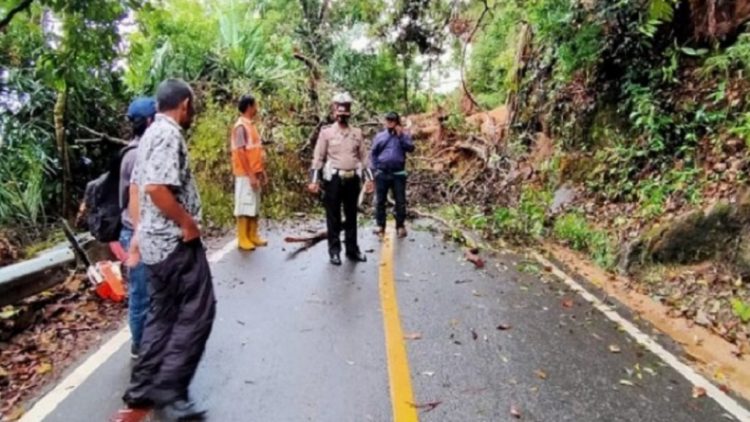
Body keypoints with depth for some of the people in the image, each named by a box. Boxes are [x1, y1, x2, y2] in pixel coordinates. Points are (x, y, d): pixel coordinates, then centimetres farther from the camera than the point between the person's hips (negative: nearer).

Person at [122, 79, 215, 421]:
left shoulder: (151, 133, 15)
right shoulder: (169, 134, -16)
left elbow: (139, 186, 19)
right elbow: (157, 187, -28)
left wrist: (139, 231, 22)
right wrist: (189, 224, -18)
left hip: (156, 240, 10)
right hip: (176, 240, -10)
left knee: (162, 312, 17)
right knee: (196, 312, -1)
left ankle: (143, 386, 25)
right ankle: (169, 390, 4)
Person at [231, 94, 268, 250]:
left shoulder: (251, 125, 15)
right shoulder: (241, 126, -13)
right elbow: (241, 153, -18)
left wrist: (262, 172, 17)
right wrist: (250, 175, -20)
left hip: (255, 173, 9)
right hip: (246, 175, -9)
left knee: (255, 207, 13)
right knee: (244, 207, -2)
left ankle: (253, 236, 21)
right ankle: (243, 239, 5)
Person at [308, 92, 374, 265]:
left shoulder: (357, 133, 9)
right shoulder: (326, 132, 0)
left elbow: (363, 157, 11)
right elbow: (318, 157, -2)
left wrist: (368, 178, 4)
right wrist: (314, 180, -8)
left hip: (353, 179, 3)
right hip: (333, 179, -3)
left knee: (351, 216, 11)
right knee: (333, 217, 3)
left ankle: (352, 249, 21)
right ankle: (334, 251, 12)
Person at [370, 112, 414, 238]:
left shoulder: (404, 135, 8)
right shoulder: (380, 136, 10)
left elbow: (411, 148, -10)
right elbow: (373, 153, 11)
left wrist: (401, 135, -12)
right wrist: (375, 169, 3)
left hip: (398, 173, -1)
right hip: (382, 173, 1)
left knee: (400, 201, 1)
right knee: (380, 200, 4)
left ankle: (400, 226, 11)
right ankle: (380, 225, 15)